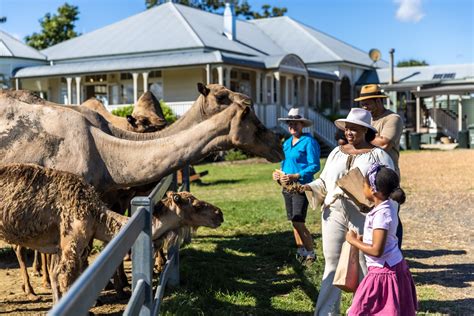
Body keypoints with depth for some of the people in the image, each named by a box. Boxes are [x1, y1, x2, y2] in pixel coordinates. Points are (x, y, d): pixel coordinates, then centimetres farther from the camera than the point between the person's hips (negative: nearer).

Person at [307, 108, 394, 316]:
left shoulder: (379, 155, 0)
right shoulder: (337, 152, 14)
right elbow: (324, 181, 15)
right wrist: (307, 187, -2)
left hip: (363, 216, -4)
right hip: (334, 213, 4)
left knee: (364, 264, 4)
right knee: (332, 263, 6)